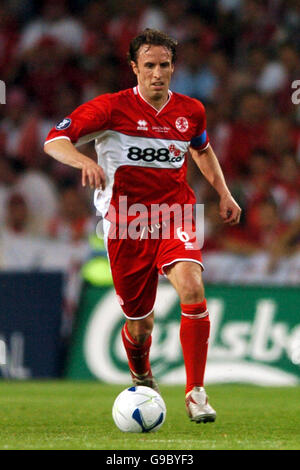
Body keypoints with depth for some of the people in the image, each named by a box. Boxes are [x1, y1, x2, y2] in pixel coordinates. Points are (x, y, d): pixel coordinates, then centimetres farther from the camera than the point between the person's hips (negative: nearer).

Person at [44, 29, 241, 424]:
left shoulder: (191, 111, 5)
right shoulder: (113, 108, -7)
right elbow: (54, 141, -12)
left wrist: (224, 194, 19)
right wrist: (84, 162, -32)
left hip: (175, 213, 1)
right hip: (126, 221, -1)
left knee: (192, 289, -27)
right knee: (140, 324, 6)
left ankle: (196, 393, -21)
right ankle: (141, 377, 43)